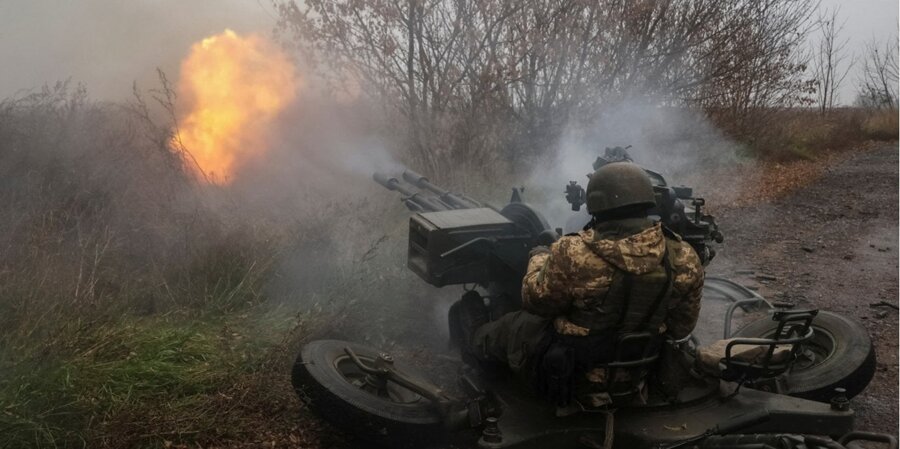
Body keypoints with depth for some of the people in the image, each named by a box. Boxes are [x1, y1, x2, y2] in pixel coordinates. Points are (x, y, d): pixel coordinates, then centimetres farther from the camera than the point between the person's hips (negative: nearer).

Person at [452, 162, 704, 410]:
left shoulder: (574, 255, -32)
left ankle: (472, 341, 58)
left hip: (571, 382, -4)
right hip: (632, 385, 5)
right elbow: (681, 328, -2)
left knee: (510, 327, 24)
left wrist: (539, 257, 7)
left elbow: (535, 300, -12)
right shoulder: (685, 260, -17)